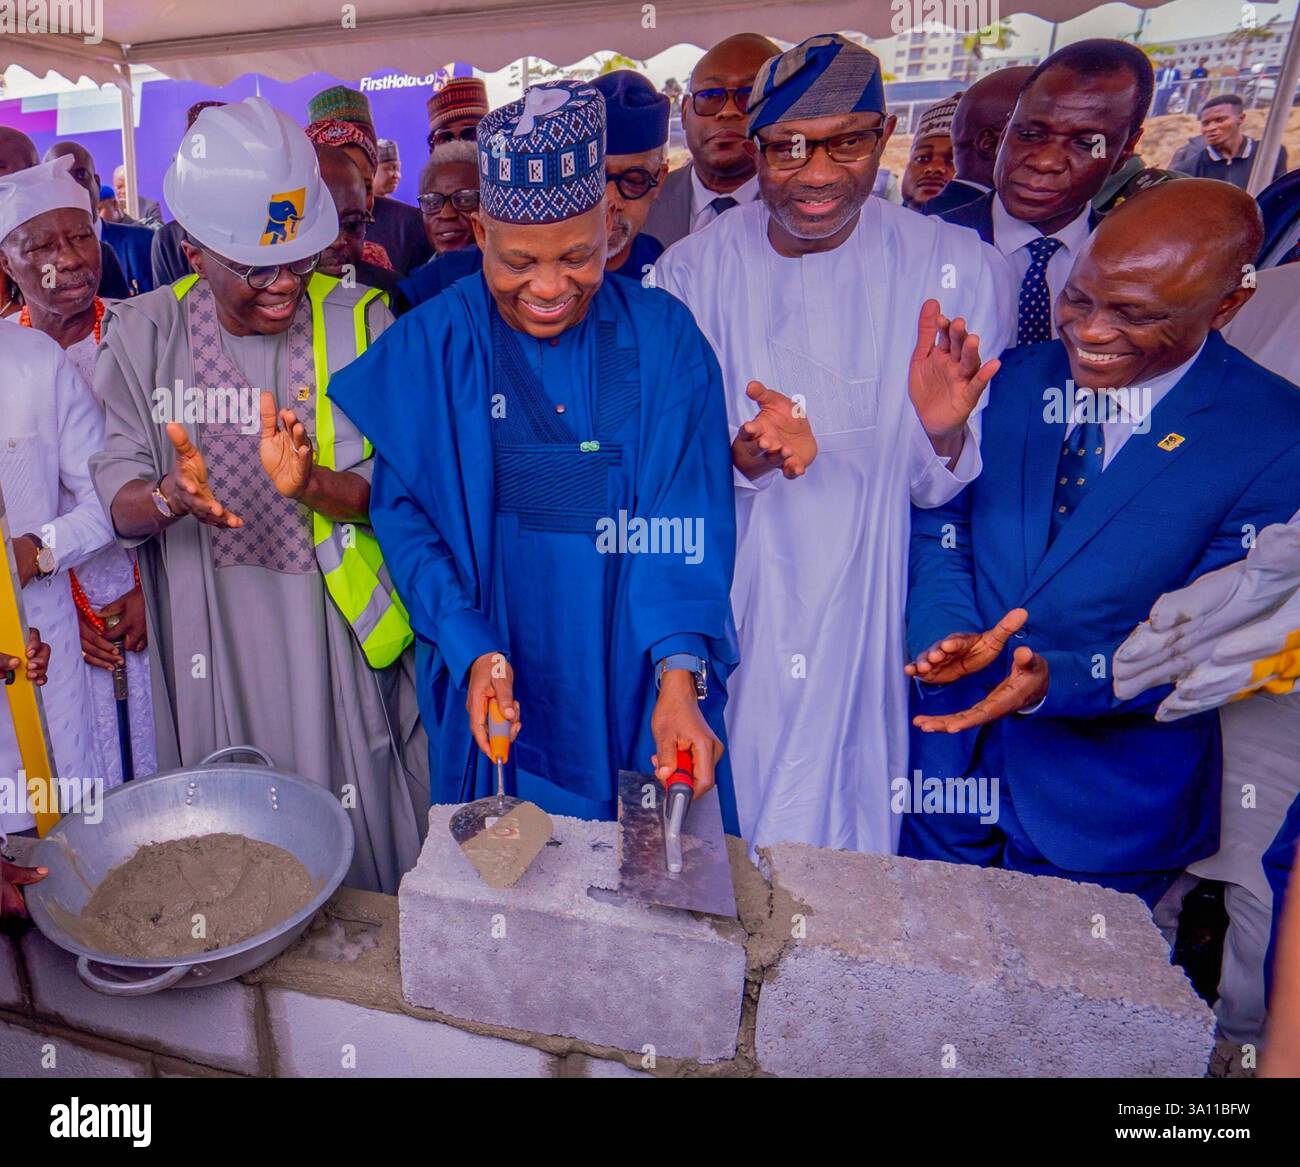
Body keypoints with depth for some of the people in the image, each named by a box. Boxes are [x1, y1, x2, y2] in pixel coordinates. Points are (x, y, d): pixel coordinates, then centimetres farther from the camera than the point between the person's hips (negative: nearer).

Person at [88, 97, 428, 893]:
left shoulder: (359, 321, -5)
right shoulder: (144, 333, 0)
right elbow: (117, 497, -3)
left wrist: (314, 485, -28)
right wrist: (171, 497, -25)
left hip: (337, 633, -1)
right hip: (208, 642, 2)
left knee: (358, 840, 11)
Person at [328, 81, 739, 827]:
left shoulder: (665, 339, -3)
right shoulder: (429, 346, -3)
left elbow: (691, 521, -10)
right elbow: (403, 513, -4)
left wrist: (680, 677, -22)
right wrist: (471, 651, -17)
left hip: (636, 689, 1)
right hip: (496, 687, 0)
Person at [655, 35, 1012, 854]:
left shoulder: (959, 268, -7)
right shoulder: (693, 270, -4)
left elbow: (946, 492, -5)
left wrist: (947, 435, -28)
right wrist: (744, 456, -23)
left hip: (878, 631, 0)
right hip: (731, 629, 1)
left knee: (851, 832, 15)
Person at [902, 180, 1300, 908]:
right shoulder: (1006, 381, -3)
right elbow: (937, 527, -1)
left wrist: (1055, 680, -28)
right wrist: (952, 632, -20)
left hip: (1110, 802, -3)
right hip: (951, 751, 3)